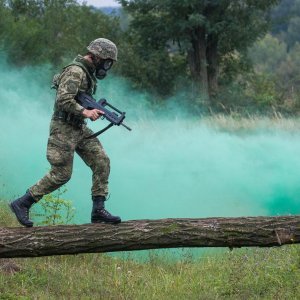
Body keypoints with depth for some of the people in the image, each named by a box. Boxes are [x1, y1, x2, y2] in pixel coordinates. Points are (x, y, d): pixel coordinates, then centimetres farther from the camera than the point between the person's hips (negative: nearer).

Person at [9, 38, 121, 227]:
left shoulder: (88, 72, 14)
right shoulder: (75, 72, -18)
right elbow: (64, 100, -28)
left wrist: (94, 109, 5)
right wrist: (85, 112, -26)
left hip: (79, 128, 10)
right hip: (64, 128, -10)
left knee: (102, 162, -2)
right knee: (61, 174, -7)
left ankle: (98, 210, 0)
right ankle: (22, 204, 3)